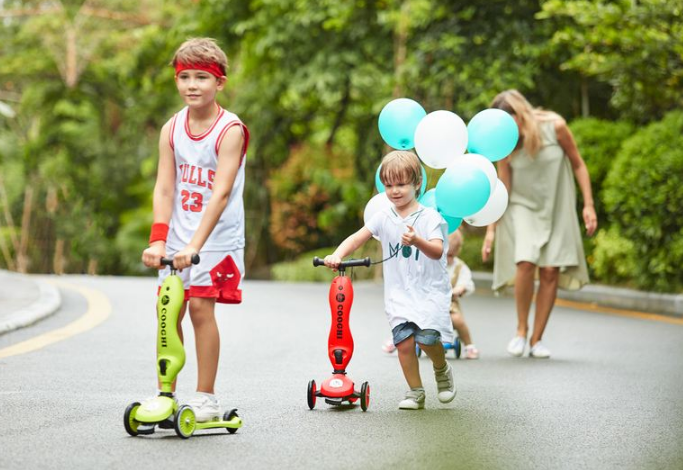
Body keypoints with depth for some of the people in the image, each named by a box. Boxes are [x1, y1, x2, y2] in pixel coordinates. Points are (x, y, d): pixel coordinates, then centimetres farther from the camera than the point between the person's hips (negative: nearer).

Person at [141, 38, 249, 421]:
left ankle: (206, 398, -1)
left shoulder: (230, 130, -13)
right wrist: (158, 239, -16)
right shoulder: (172, 129, 2)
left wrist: (195, 245, -29)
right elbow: (165, 188, -3)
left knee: (201, 306, -11)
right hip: (178, 234, 5)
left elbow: (221, 192, -21)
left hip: (217, 235, -4)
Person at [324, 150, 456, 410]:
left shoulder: (429, 217, -7)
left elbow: (437, 251, -20)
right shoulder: (384, 216, 4)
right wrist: (337, 255, -19)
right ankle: (415, 392, 4)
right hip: (398, 293, 3)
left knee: (427, 337, -19)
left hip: (429, 290, -3)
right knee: (404, 340, -11)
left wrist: (417, 241, -40)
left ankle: (442, 370, 13)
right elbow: (357, 238, -2)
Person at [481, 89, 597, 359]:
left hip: (556, 209, 0)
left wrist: (588, 205, -4)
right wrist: (491, 229, -8)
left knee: (550, 271, -7)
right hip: (523, 208, 0)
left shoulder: (555, 127, -13)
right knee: (526, 263, -21)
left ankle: (537, 338, 3)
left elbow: (578, 165, -2)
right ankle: (521, 329, -3)